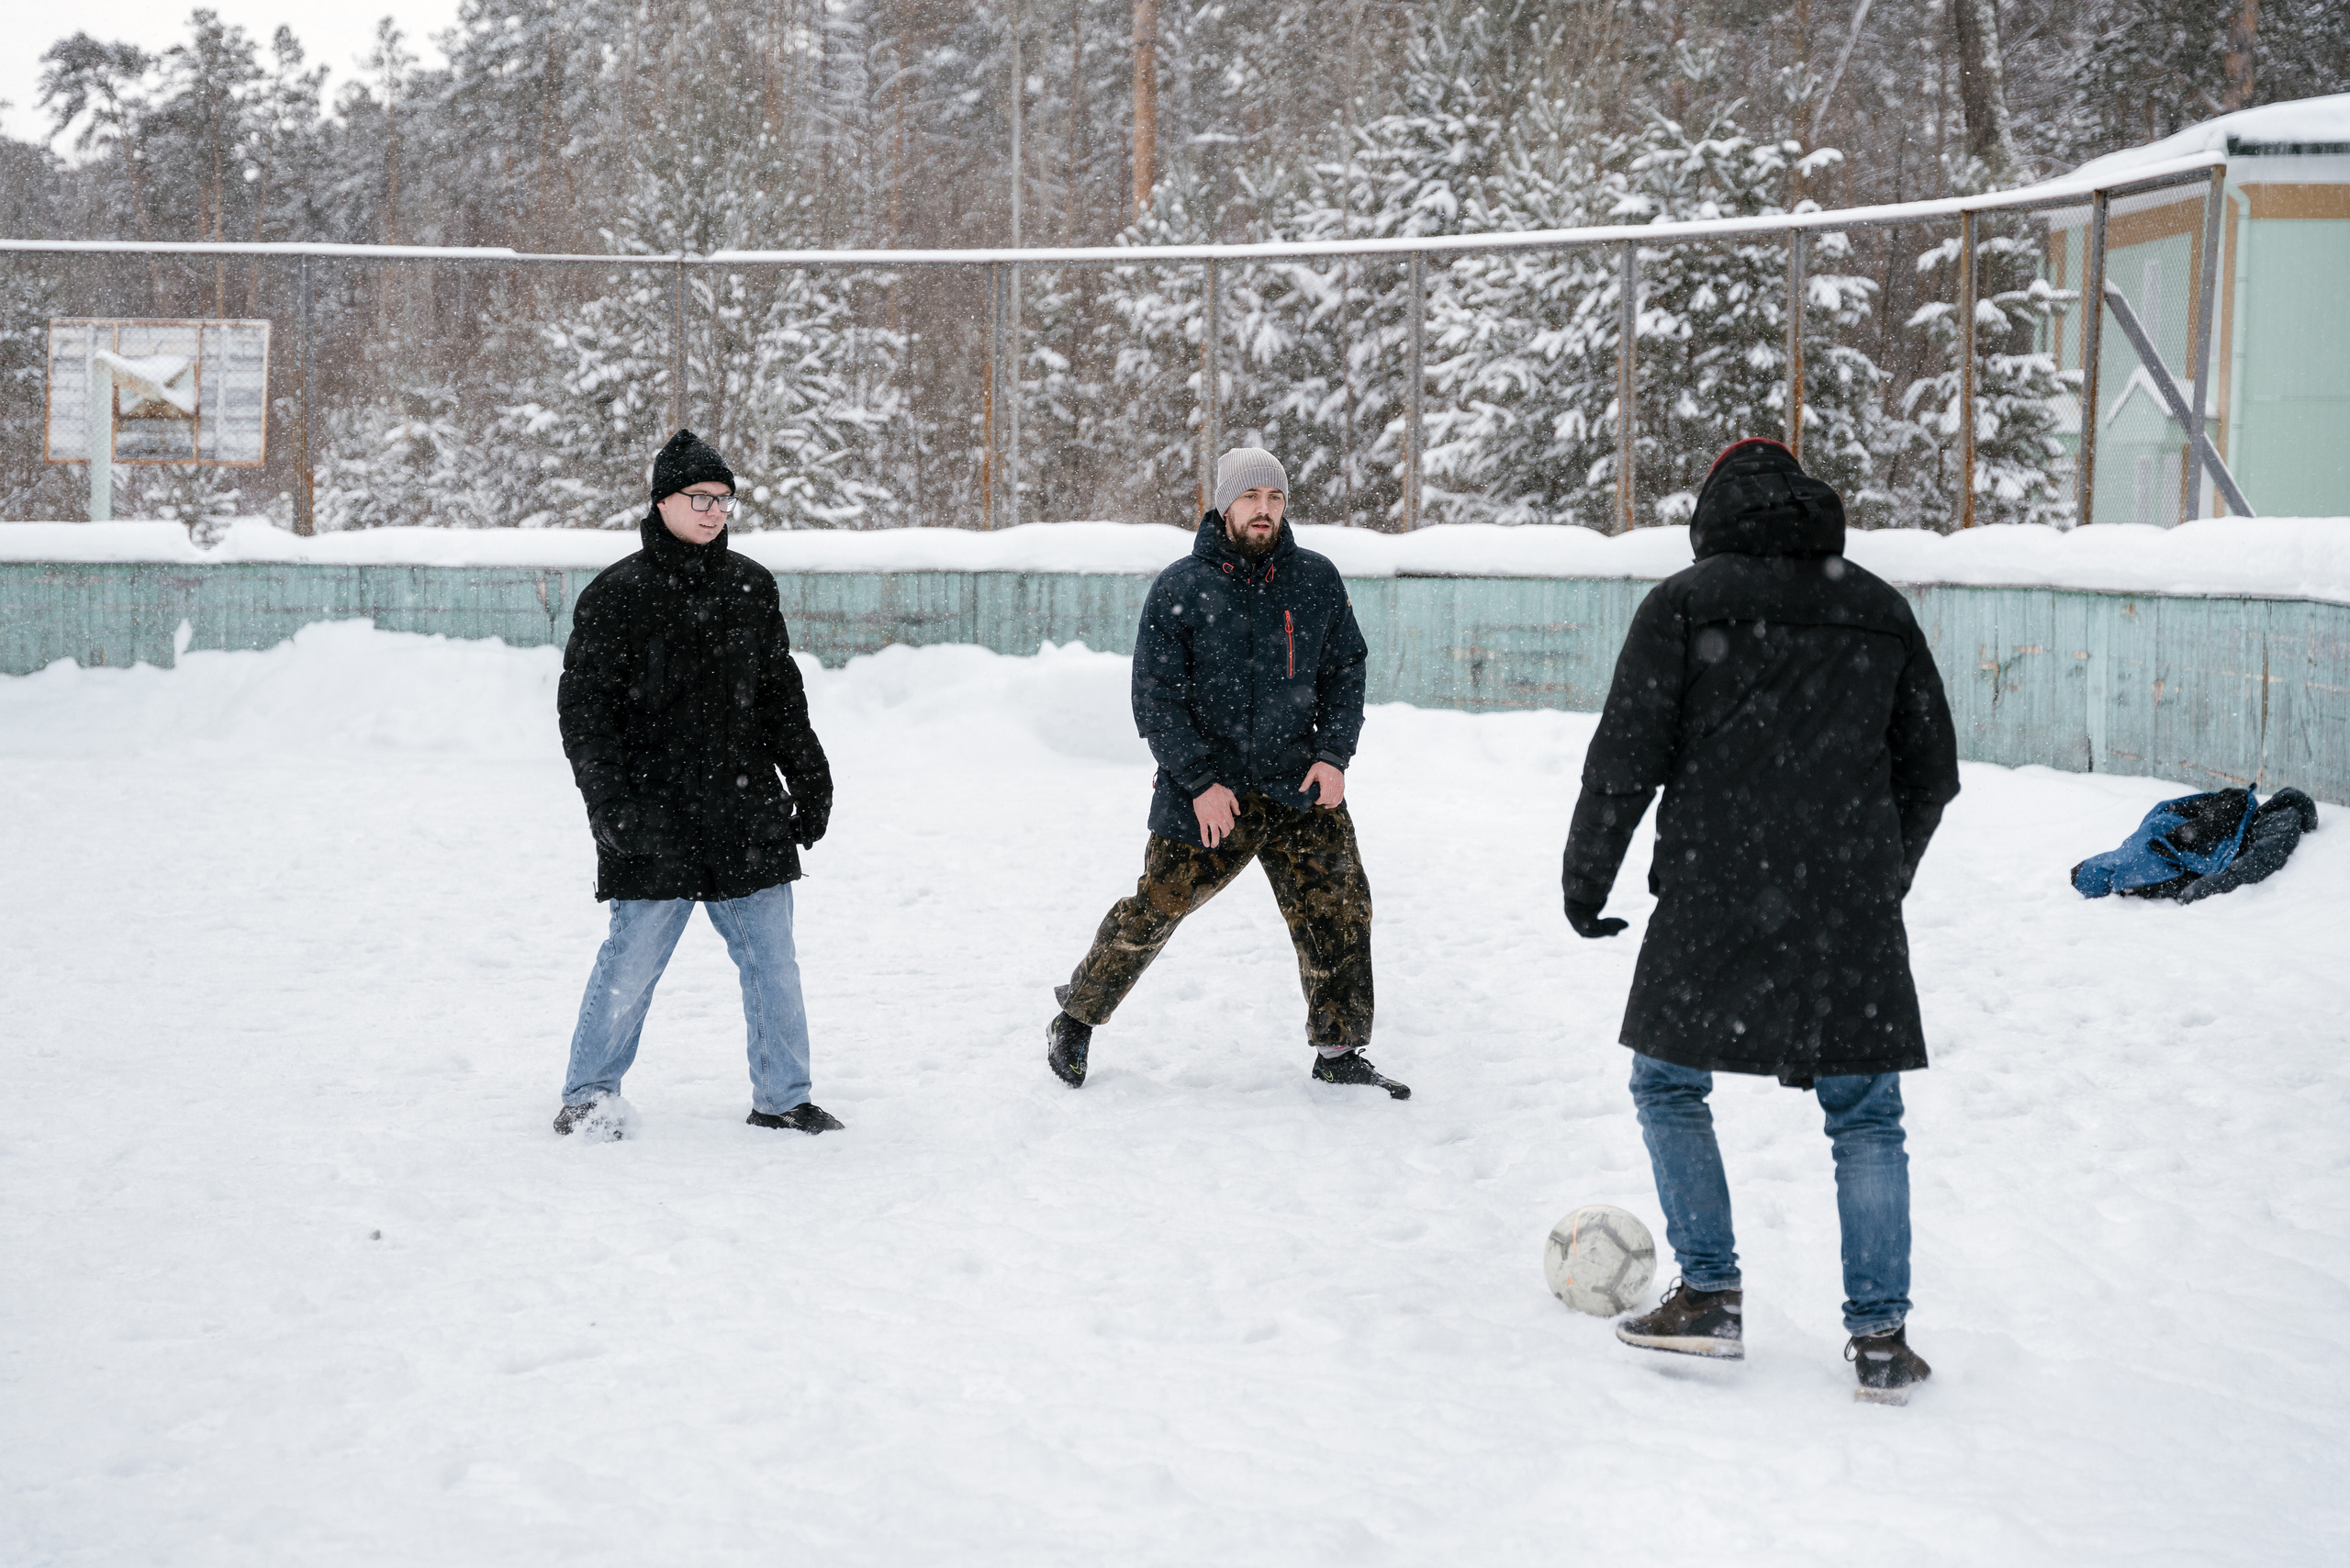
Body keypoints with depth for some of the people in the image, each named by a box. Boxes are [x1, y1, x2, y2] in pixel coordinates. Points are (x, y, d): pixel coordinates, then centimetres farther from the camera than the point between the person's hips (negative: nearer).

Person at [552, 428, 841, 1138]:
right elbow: (584, 707, -5)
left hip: (746, 815, 5)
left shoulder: (751, 587, 10)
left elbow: (780, 693, 19)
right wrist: (610, 801, -13)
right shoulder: (617, 595, -4)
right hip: (655, 822, -4)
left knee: (773, 961, 7)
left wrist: (809, 779, 15)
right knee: (632, 963, -1)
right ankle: (588, 1095, 16)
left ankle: (781, 1097, 20)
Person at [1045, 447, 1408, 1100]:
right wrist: (1200, 781, -11)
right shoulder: (1179, 588, -6)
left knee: (1339, 909, -1)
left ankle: (1339, 1051, 13)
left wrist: (1334, 754, -2)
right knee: (1153, 911, 0)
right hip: (1207, 785, -3)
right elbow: (1154, 696, -5)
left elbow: (1345, 670, 11)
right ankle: (1076, 1021, 20)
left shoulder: (1317, 580, 3)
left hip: (1300, 783, 3)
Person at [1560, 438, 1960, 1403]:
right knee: (1866, 1116, 11)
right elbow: (1931, 771, 16)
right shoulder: (1881, 612, 12)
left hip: (1714, 899, -3)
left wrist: (1585, 879, 7)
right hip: (1853, 907, 3)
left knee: (1669, 1086, 16)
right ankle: (1880, 1334, 6)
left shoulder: (1683, 604, 1)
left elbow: (1625, 757, -4)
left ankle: (1711, 1295, 11)